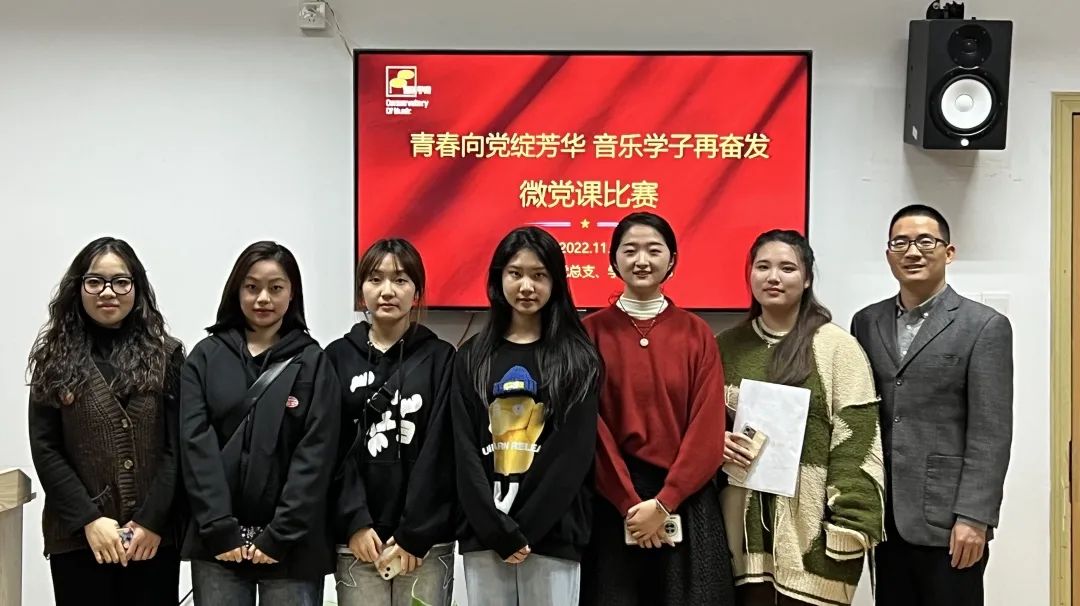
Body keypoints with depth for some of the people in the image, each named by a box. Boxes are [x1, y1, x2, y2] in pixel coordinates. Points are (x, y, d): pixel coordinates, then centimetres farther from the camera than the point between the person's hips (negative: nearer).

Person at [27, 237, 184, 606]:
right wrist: (88, 519, -10)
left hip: (155, 535, 0)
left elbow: (178, 446, -1)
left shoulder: (165, 355, 4)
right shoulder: (56, 357, 6)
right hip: (77, 537, 0)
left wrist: (152, 520, -10)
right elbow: (45, 448, 0)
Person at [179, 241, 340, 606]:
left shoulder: (313, 362, 1)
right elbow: (196, 444, -2)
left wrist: (280, 536, -12)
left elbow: (315, 455, -6)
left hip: (292, 546, -1)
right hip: (217, 542, 2)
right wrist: (219, 529, -10)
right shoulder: (206, 357, 6)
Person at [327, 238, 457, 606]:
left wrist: (414, 534, -10)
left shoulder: (441, 358, 4)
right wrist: (354, 523, -9)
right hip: (357, 538, 1)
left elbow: (440, 452, -3)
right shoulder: (337, 358, 7)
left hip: (426, 538, -1)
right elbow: (330, 450, 1)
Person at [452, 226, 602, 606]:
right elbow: (466, 452, 1)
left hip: (552, 535, -2)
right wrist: (499, 530, -10)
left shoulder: (578, 359, 2)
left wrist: (524, 529, -13)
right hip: (484, 534, 2)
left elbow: (574, 454, -6)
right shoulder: (472, 358, 8)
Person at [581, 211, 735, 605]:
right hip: (613, 502, -1)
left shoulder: (696, 332, 4)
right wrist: (630, 502, -12)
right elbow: (590, 428, -4)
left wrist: (664, 501, -12)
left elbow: (707, 429, -2)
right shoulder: (592, 332, 1)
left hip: (686, 502, 1)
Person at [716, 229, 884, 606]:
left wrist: (850, 524, -12)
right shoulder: (725, 346, 9)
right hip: (742, 524, 3)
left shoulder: (836, 346, -3)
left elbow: (856, 441, -6)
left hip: (810, 525, -3)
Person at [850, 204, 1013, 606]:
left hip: (947, 520, -4)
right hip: (884, 518, 4)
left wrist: (973, 518, -14)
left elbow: (990, 434, -9)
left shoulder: (985, 326, -3)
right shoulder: (866, 322, 10)